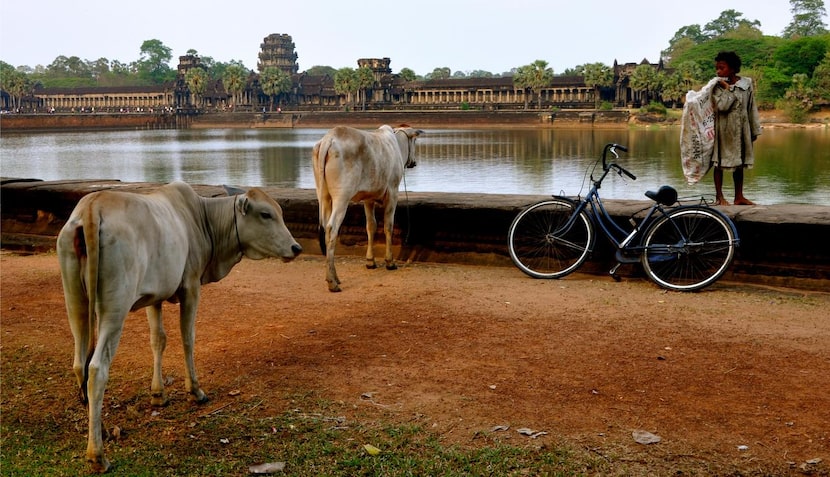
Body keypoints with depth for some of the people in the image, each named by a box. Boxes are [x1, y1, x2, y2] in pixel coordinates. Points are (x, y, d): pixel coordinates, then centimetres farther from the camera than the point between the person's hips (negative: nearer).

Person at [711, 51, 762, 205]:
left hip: (741, 129, 3)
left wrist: (755, 130, 8)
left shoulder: (747, 83, 1)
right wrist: (728, 88, -16)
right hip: (723, 129, -3)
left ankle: (739, 197, 20)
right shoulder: (717, 85, -8)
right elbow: (722, 106, -21)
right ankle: (719, 196, 11)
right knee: (719, 163, 1)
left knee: (739, 163, 11)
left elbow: (752, 108, 7)